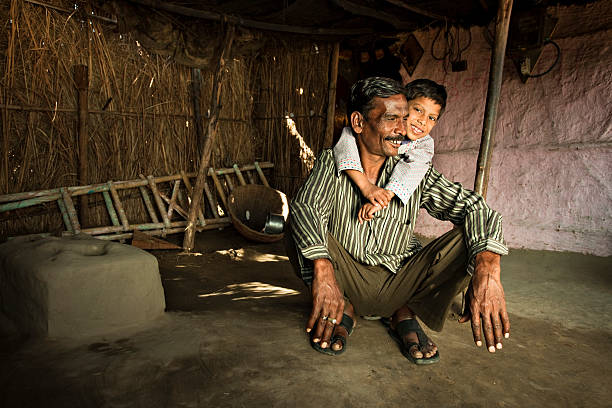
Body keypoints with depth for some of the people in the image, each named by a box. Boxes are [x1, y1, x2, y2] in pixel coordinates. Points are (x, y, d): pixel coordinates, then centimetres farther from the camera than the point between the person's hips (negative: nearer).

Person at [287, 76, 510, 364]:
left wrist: (487, 268, -37)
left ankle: (404, 314, -1)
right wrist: (323, 270, -46)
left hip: (399, 283, 1)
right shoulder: (332, 163, -11)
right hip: (346, 282, -1)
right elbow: (304, 208, -28)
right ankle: (343, 311, -4)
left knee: (468, 241, -20)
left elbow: (472, 207, -16)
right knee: (298, 230, -26)